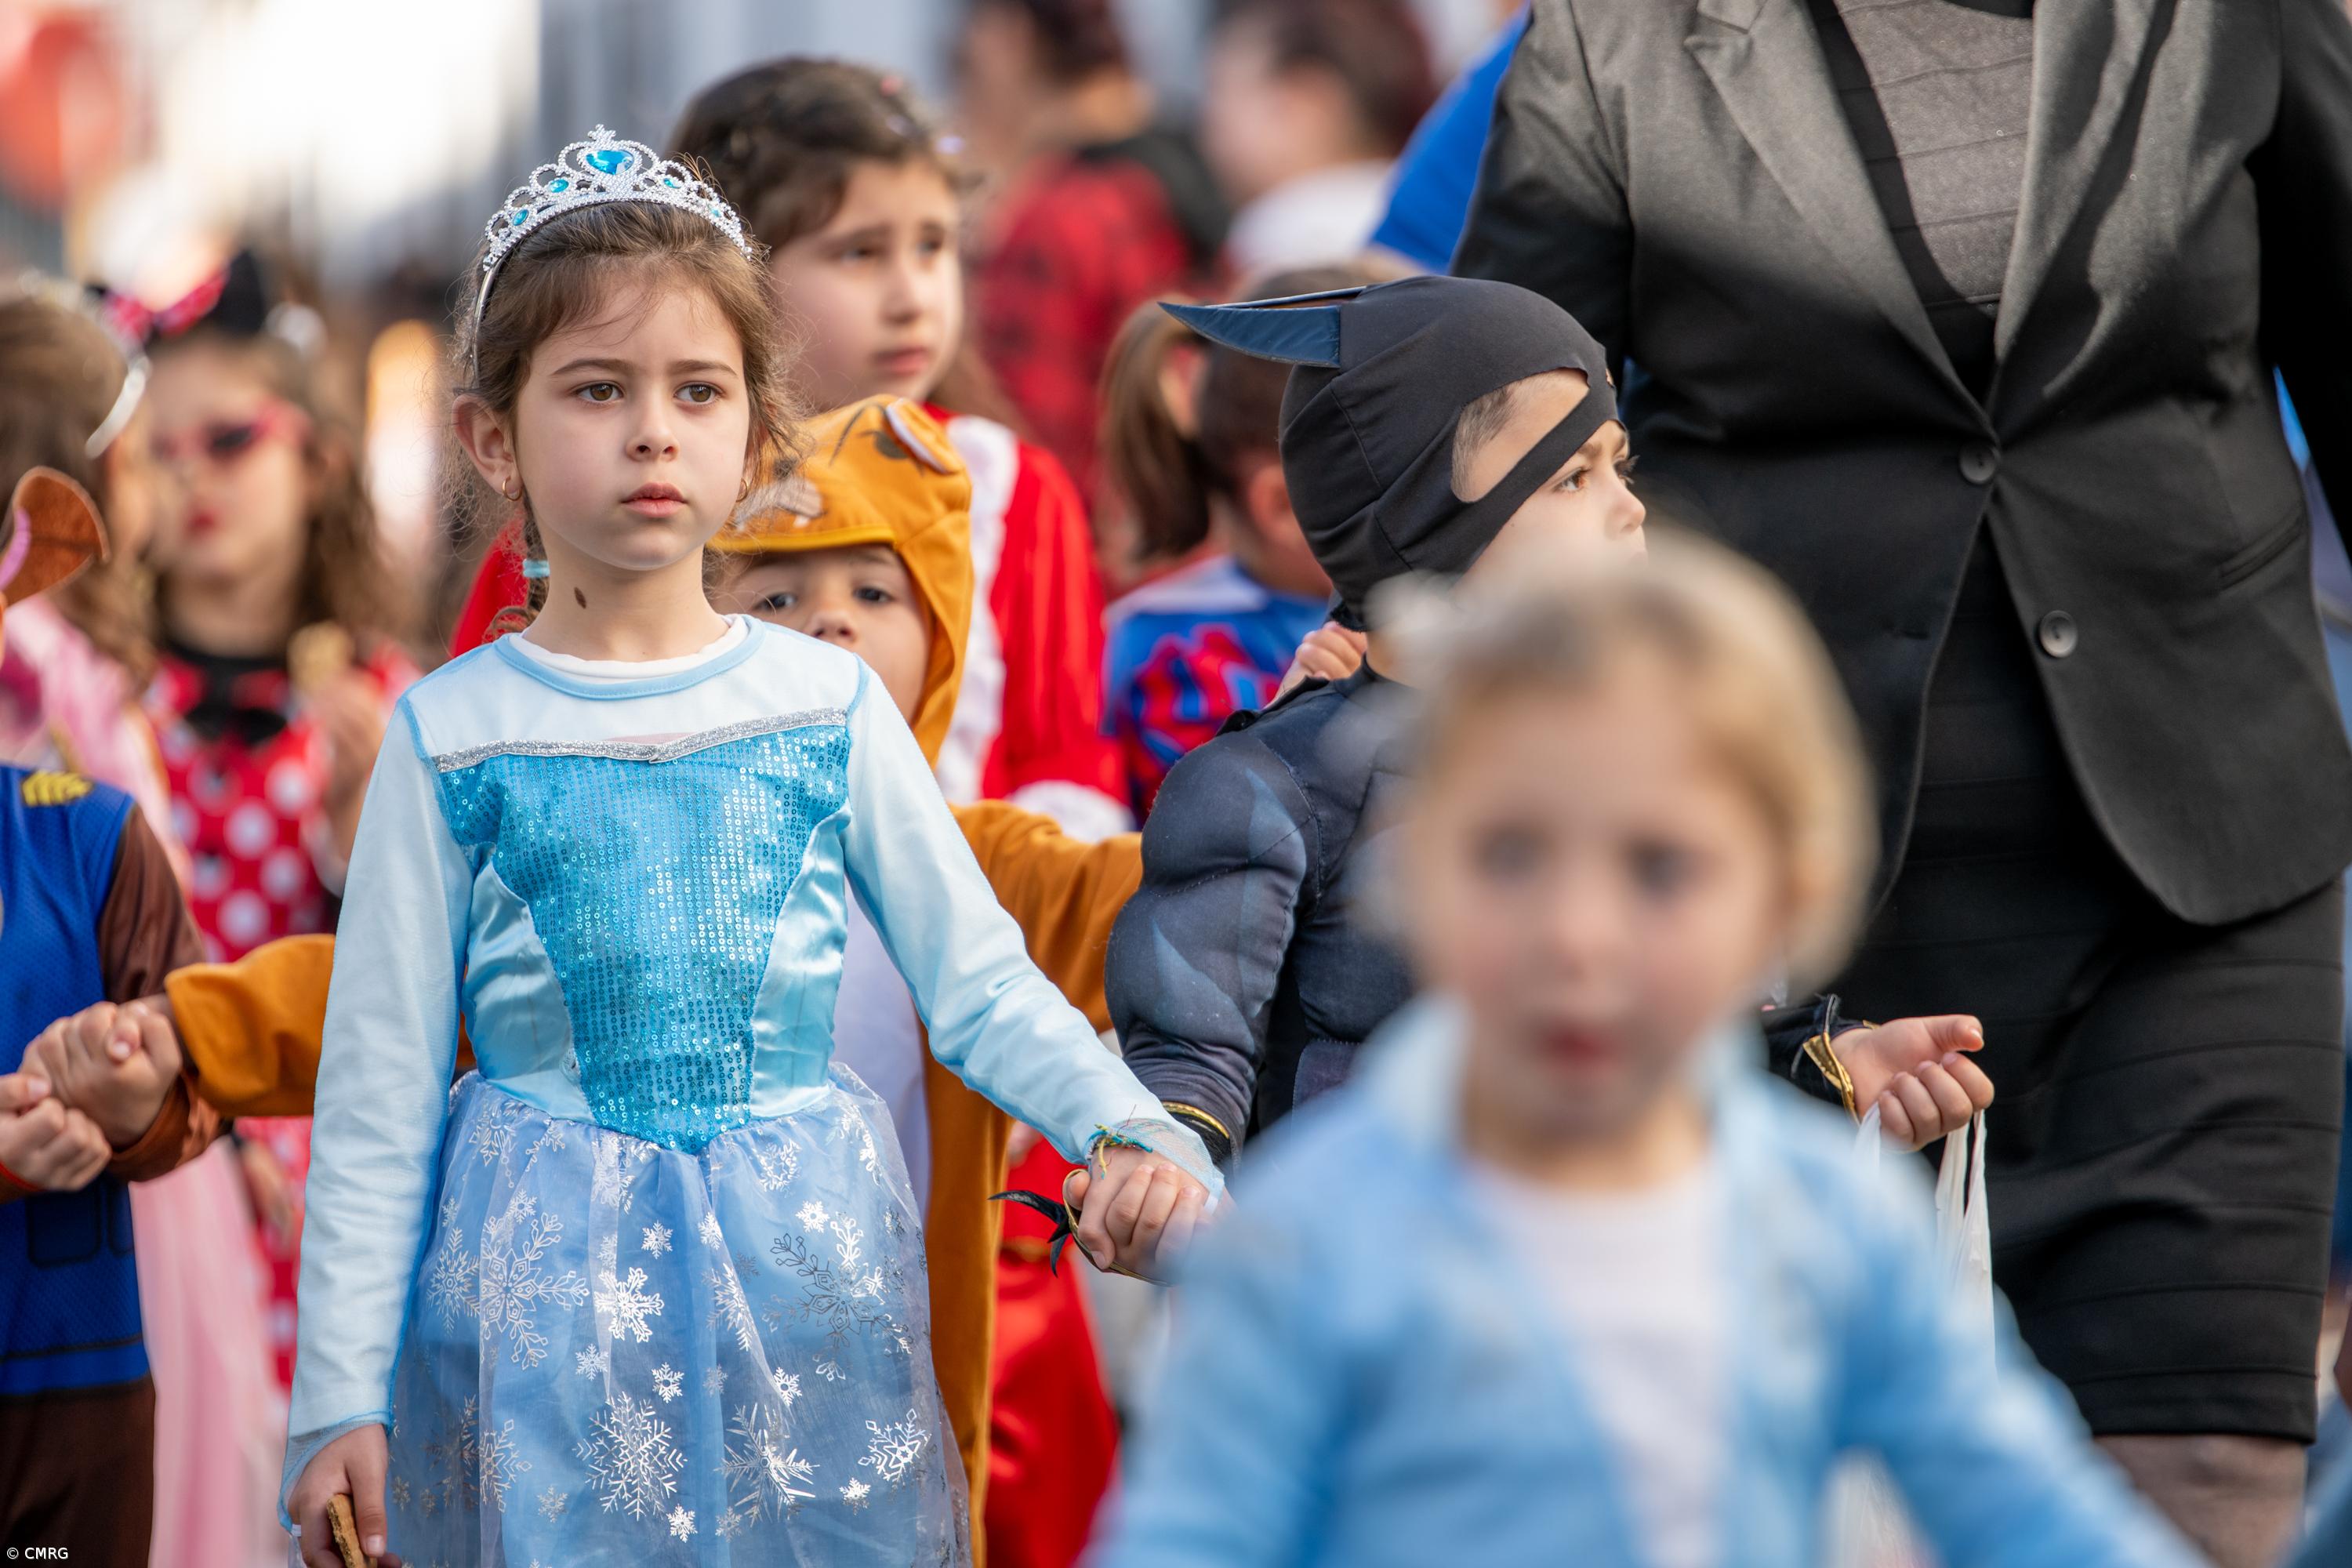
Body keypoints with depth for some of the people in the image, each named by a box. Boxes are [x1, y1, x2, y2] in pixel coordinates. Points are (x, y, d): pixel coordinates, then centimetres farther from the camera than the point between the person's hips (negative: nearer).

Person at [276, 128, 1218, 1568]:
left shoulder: (829, 703, 3)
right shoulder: (453, 735, -1)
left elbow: (984, 985, 4)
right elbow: (377, 1092, 1)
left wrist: (1134, 1136, -15)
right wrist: (341, 1396, -1)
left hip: (804, 1279, 1)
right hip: (541, 1295, -1)